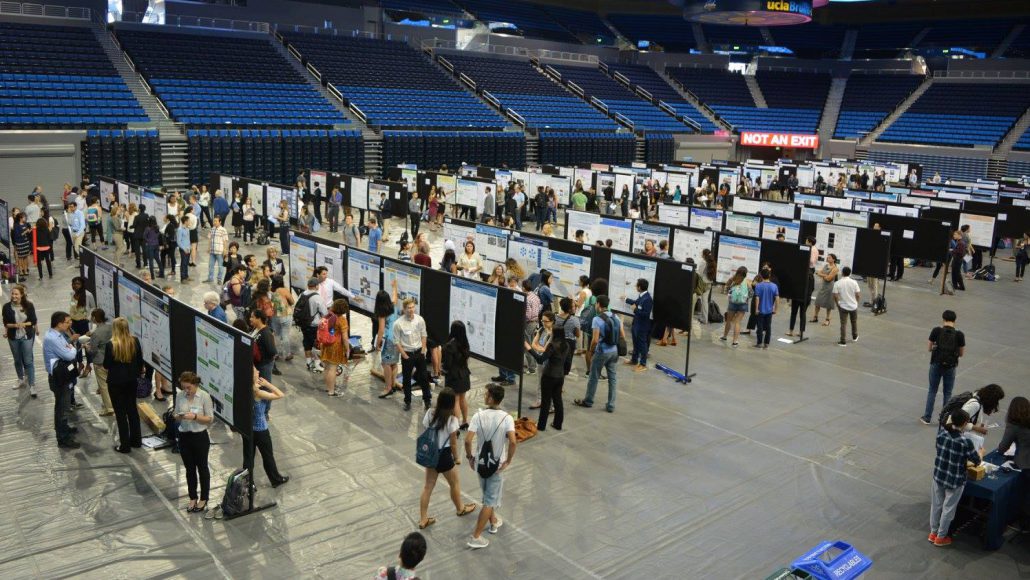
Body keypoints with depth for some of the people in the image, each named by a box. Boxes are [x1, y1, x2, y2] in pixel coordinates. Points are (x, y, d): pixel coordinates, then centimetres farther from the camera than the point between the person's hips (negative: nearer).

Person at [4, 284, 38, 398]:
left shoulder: (29, 305, -11)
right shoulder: (7, 307, -9)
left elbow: (33, 321, -5)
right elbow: (6, 323, -5)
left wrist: (24, 324, -20)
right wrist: (15, 325, -23)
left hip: (27, 337, -2)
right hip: (13, 337, 2)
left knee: (28, 361, -4)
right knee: (17, 360, 17)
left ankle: (32, 386, -1)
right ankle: (21, 380, 37)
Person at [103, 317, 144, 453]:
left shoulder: (111, 345, -19)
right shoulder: (135, 341, -6)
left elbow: (106, 365, -11)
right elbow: (140, 360, 4)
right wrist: (138, 372, 19)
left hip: (116, 382, -4)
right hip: (131, 380, 5)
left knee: (120, 413, 5)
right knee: (132, 409, 18)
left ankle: (125, 445, 10)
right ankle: (136, 440, 27)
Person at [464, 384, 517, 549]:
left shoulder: (478, 416, -14)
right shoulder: (507, 418, -17)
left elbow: (468, 440, -20)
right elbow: (512, 442, -28)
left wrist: (469, 457, -3)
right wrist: (508, 461, -14)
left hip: (480, 462, 2)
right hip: (496, 465, -2)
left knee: (488, 495, 27)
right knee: (490, 500, 8)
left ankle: (493, 521, 46)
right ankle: (476, 537, 7)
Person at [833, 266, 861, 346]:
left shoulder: (837, 283, -11)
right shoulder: (854, 282, -9)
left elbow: (835, 296, -11)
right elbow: (858, 295, -8)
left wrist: (838, 304, 6)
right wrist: (857, 302, 11)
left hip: (843, 306, -2)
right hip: (853, 306, 2)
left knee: (843, 323, 3)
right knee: (854, 322, 22)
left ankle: (843, 341, 1)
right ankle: (854, 337, 39)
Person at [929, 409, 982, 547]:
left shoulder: (941, 433, -11)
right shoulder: (965, 442, -25)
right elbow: (977, 461, -9)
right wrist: (980, 451, 11)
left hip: (939, 475, 5)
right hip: (955, 480, -5)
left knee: (936, 505, 20)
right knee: (948, 508, 14)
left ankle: (933, 533, 35)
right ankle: (941, 537, 28)